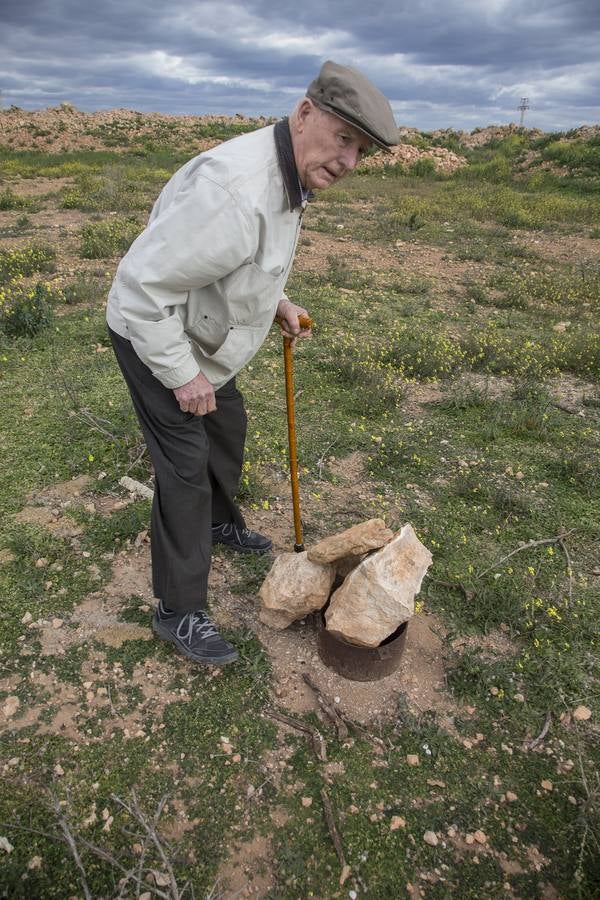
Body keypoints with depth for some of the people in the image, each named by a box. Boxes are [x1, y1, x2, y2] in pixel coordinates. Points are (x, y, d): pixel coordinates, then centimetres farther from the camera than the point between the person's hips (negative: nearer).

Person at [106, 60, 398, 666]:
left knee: (228, 429, 21)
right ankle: (178, 611, 9)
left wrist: (278, 302, 3)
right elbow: (144, 284, -32)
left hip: (199, 334, 9)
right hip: (155, 338, -9)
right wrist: (182, 376, -24)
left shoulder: (288, 176, -1)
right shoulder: (236, 189, -35)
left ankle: (221, 524, 47)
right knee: (185, 466, -7)